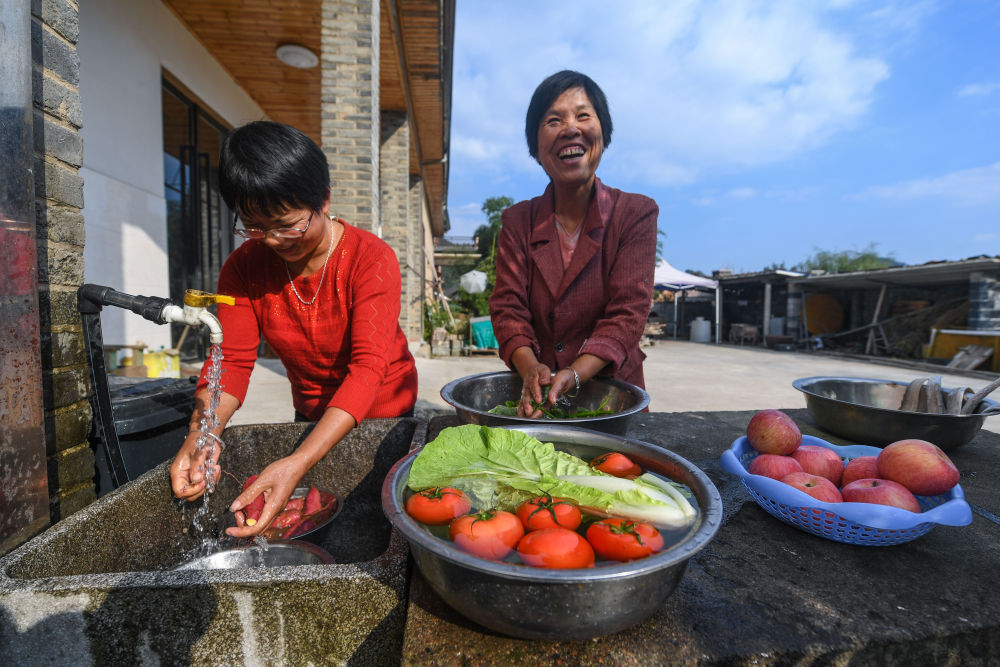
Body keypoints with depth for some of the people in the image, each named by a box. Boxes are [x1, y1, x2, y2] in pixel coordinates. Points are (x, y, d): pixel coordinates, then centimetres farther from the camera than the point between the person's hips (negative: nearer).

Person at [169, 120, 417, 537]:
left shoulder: (372, 259, -26)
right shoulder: (244, 266, -10)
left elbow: (368, 366, -35)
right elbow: (231, 359, -15)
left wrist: (298, 463, -45)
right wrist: (201, 434, -35)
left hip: (382, 413, -3)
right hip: (310, 416, 4)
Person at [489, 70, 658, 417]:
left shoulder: (637, 213, 0)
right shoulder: (517, 220, 6)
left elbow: (628, 312, -9)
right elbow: (508, 306, -2)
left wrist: (573, 375, -24)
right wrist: (531, 369, -21)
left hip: (613, 393, -1)